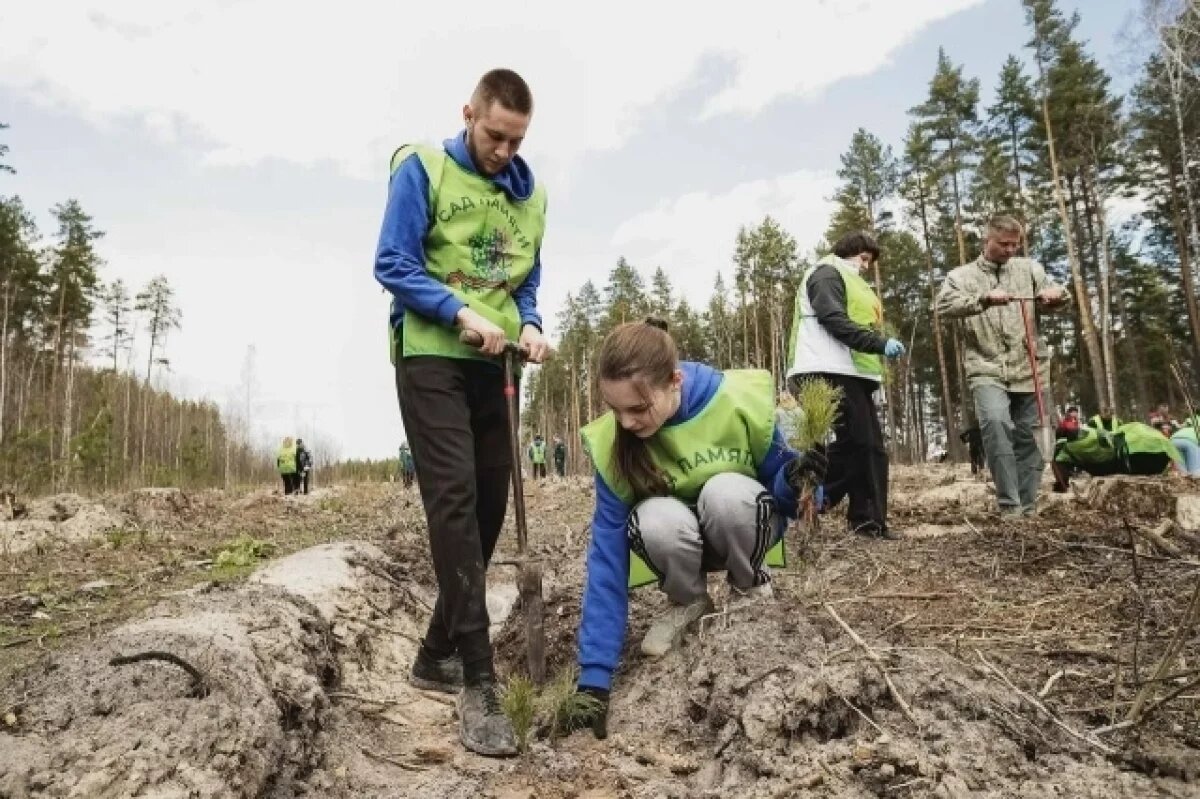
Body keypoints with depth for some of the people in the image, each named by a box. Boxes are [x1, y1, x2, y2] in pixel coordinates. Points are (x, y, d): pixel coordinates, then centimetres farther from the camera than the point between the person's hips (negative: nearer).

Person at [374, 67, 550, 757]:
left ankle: (438, 654, 24)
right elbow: (393, 265, -6)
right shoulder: (422, 169, -1)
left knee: (490, 505, 8)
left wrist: (530, 325, -3)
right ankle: (478, 680, -13)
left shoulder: (531, 195, 14)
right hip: (432, 358, -6)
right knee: (455, 500, -16)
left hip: (494, 366, 6)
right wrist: (461, 314, -18)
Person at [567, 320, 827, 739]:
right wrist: (595, 674, -26)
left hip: (743, 528, 0)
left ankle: (752, 588, -3)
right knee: (655, 518, -35)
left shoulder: (741, 399, -26)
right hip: (677, 536, 1)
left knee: (725, 491, -35)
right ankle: (689, 603, -2)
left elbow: (779, 489, -11)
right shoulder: (611, 444, -23)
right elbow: (607, 554, -23)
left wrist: (794, 479, -37)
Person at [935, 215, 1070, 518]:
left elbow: (1061, 300, 13)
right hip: (987, 370, -3)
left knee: (1028, 439, 5)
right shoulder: (961, 275, 7)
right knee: (995, 421, -27)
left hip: (1030, 369, 3)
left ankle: (1028, 508, 17)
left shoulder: (1029, 268, 14)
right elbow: (944, 305, -10)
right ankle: (1009, 506, -21)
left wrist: (1056, 292, -11)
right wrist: (984, 298, -25)